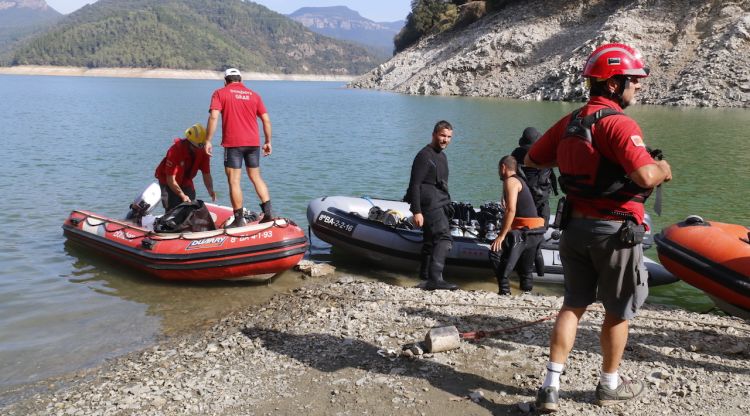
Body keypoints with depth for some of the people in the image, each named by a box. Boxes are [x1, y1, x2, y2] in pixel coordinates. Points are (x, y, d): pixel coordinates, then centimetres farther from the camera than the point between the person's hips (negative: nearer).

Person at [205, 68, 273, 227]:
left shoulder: (220, 93, 3)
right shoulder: (254, 95, 14)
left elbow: (213, 117, -10)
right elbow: (266, 120, 10)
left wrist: (208, 140, -7)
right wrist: (268, 142, 17)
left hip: (233, 143, -4)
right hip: (253, 142, 4)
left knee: (234, 181, 1)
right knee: (256, 177, 15)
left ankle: (239, 219, 2)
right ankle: (268, 213, 9)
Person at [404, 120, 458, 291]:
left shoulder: (441, 156, 20)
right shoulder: (424, 156, -11)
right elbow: (414, 185, -16)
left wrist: (447, 207, 27)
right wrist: (416, 211, -23)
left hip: (440, 205, 10)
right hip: (430, 205, -10)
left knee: (431, 242, 13)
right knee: (444, 238, -21)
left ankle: (427, 280, 21)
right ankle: (435, 279, -28)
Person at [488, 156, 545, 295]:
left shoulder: (510, 181, -9)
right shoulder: (519, 181, 21)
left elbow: (511, 210, -20)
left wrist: (501, 235, -20)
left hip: (525, 230, -10)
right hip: (536, 231, 10)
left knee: (496, 252, -15)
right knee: (525, 266, 23)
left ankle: (504, 290, -16)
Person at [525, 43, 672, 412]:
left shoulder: (570, 122, 6)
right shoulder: (618, 123, -18)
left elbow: (531, 160, 15)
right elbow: (646, 177, -29)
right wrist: (663, 168, -7)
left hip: (575, 226, 7)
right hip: (614, 230, -7)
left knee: (573, 305, 14)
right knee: (618, 312, 12)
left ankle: (551, 386, 10)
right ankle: (610, 385, 29)